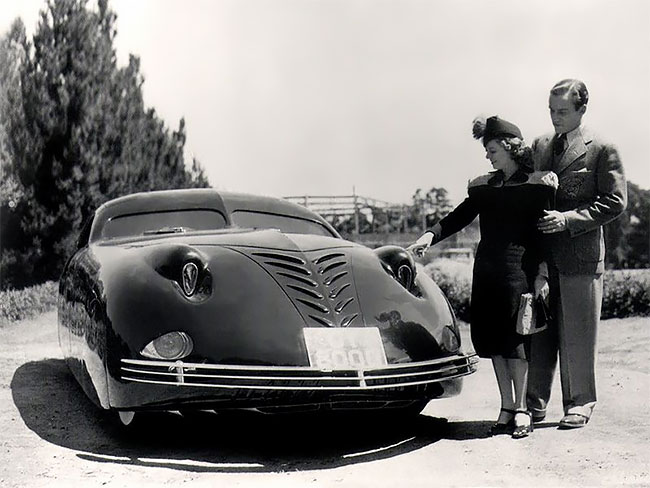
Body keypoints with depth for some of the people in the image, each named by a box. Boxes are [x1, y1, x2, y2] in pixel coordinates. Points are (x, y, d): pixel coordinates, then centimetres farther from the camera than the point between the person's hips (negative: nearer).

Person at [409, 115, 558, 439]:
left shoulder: (537, 184, -1)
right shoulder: (485, 185, 15)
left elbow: (542, 232, -4)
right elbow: (460, 216, 8)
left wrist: (541, 275, -11)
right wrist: (431, 235, -8)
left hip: (518, 268, -6)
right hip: (486, 268, 6)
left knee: (513, 338, -6)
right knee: (490, 337, 5)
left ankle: (521, 410, 6)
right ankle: (507, 408, 15)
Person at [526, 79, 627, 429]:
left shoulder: (602, 150, -2)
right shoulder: (540, 146, 14)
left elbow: (615, 201, -7)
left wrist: (568, 220, -16)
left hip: (581, 255, -4)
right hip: (540, 254, 4)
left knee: (578, 333, 3)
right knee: (538, 330, 6)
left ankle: (579, 403, 16)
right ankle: (535, 403, 15)